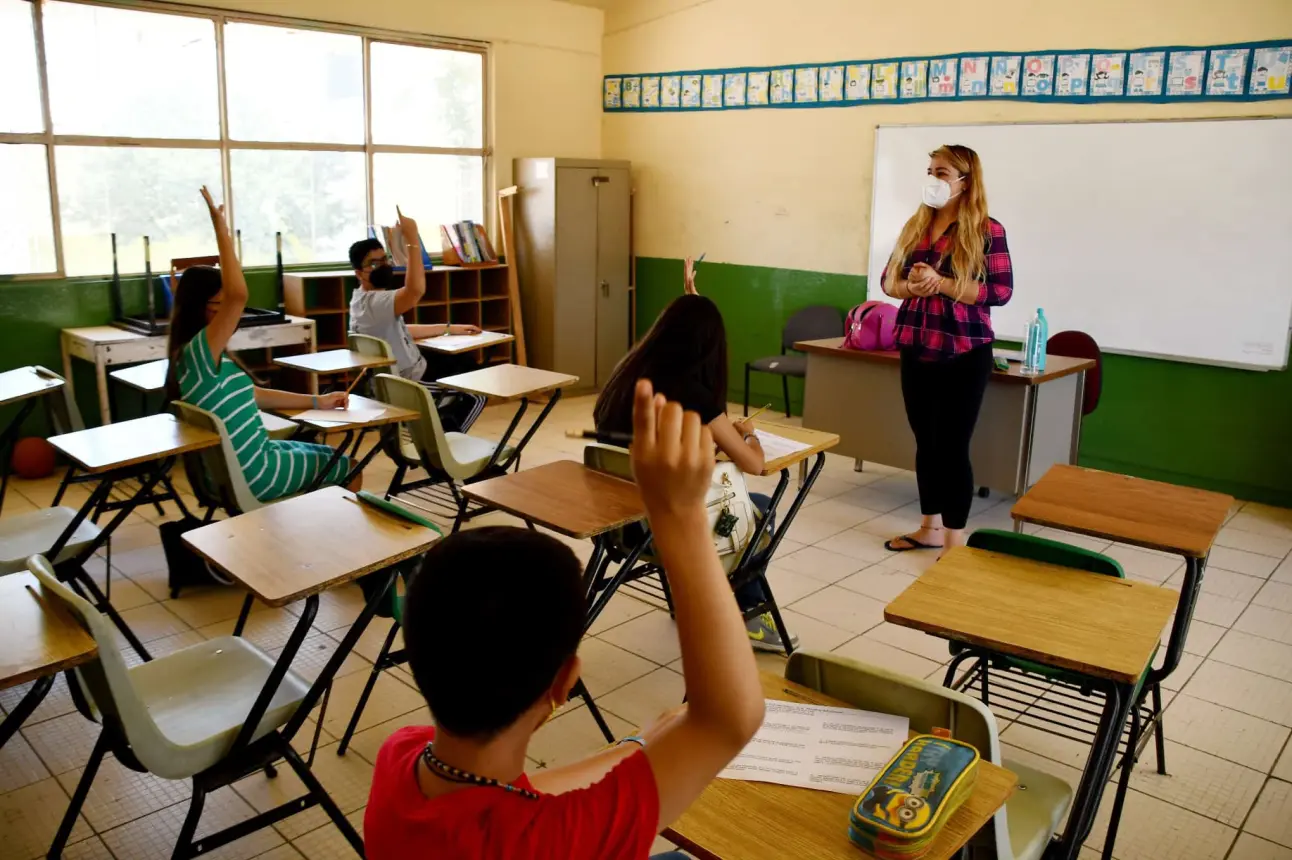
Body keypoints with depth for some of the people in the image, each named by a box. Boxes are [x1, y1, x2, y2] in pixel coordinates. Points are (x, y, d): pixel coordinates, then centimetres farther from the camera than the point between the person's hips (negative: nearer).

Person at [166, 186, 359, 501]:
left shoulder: (206, 358, 5)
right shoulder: (196, 354, -24)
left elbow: (252, 396, 15)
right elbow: (238, 296, -39)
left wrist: (317, 401, 16)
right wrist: (222, 228, -32)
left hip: (251, 457, 10)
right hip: (251, 474, -10)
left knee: (332, 456, 27)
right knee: (349, 470, 8)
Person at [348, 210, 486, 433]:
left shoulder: (365, 298, 5)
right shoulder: (374, 302, -29)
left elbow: (402, 330, 15)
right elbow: (416, 290, -48)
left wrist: (450, 328, 15)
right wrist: (412, 239, -43)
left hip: (400, 375, 10)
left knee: (466, 362, 23)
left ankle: (436, 425, 26)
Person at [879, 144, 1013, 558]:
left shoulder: (986, 230, -7)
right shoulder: (915, 225, 9)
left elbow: (1001, 290, -12)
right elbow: (888, 279, 9)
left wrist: (943, 284, -21)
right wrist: (912, 287, -13)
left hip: (963, 356, -5)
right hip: (916, 352, 5)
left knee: (951, 446, -3)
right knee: (926, 443, 13)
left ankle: (954, 538, 9)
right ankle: (931, 527, 26)